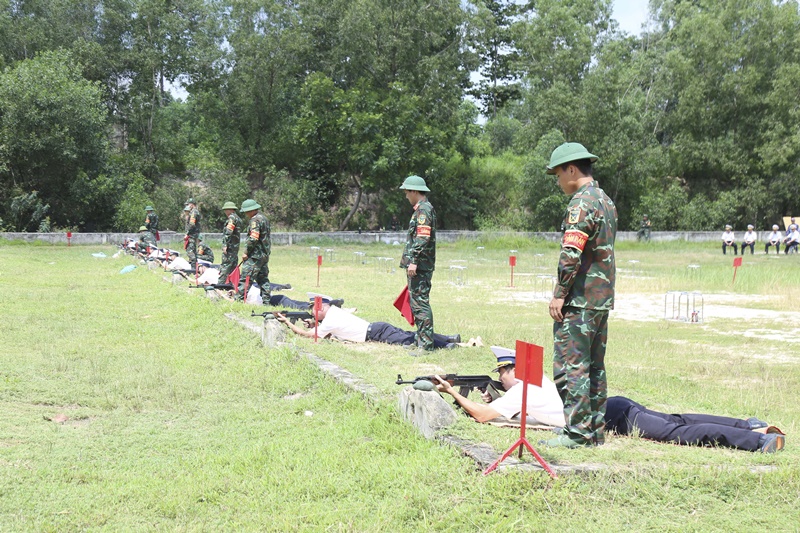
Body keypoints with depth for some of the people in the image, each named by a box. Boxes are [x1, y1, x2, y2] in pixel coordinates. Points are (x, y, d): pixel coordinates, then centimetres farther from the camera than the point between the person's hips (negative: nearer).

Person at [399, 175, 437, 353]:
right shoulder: (421, 209, 19)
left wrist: (414, 261, -24)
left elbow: (422, 238, -22)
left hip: (419, 266, -11)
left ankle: (426, 344, -9)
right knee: (416, 303, 15)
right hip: (417, 266, 11)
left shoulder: (424, 209, -13)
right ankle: (420, 339, 21)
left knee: (420, 302, -10)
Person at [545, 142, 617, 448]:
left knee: (570, 365, -6)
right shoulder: (606, 201, 17)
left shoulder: (581, 203, -14)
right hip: (603, 298, 10)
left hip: (579, 300, -10)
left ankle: (578, 432, -4)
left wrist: (559, 293, -17)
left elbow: (571, 254, -22)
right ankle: (595, 430, 18)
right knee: (594, 365, 13)